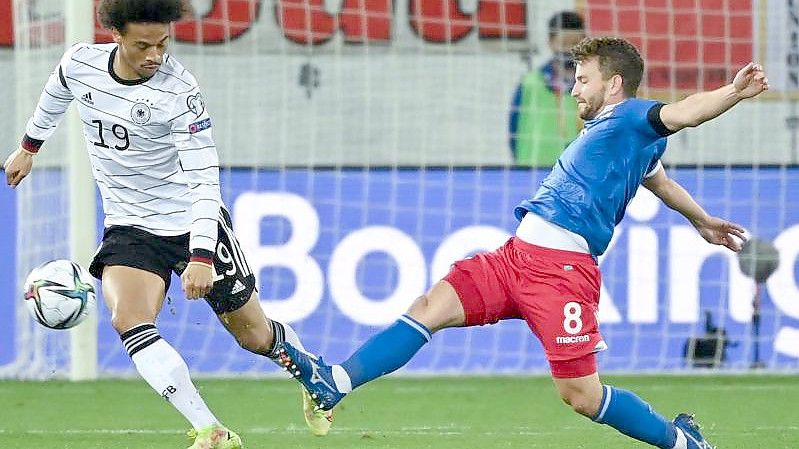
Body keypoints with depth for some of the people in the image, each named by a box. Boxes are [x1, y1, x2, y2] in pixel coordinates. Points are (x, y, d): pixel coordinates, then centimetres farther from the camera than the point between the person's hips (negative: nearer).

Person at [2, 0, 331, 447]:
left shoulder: (178, 91, -22)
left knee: (253, 334, 7)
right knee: (129, 321, -25)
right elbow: (56, 96, 17)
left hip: (194, 223, -3)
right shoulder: (80, 64, -9)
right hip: (130, 226, 3)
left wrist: (202, 256, -35)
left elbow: (205, 179, -25)